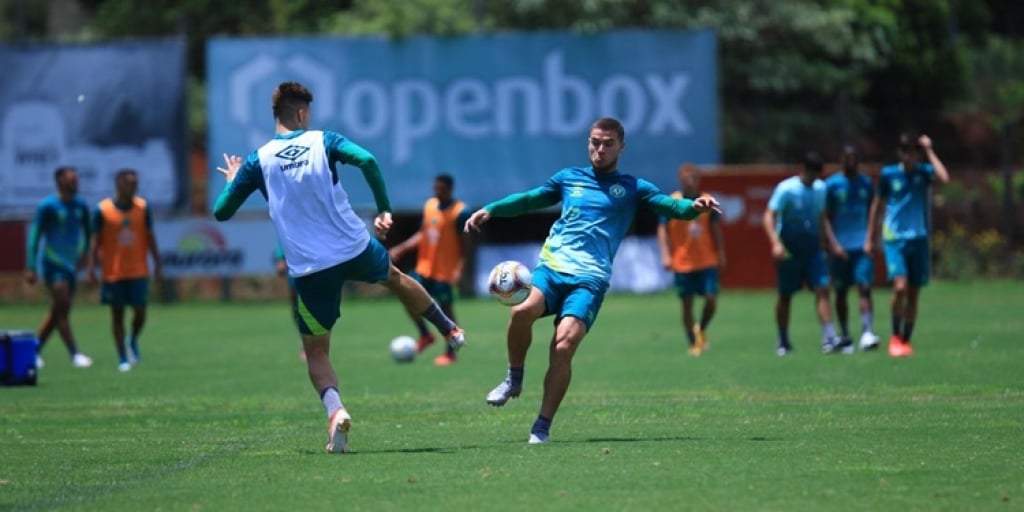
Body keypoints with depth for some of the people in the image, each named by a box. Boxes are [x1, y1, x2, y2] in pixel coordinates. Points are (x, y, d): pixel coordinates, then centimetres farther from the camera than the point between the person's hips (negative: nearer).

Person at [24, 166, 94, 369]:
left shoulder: (81, 206, 7)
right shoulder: (47, 207, -10)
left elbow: (87, 232, 22)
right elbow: (34, 235, -9)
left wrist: (84, 255, 18)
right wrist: (31, 267, -13)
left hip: (71, 266, 6)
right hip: (52, 264, -6)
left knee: (57, 312, 8)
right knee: (62, 308, -12)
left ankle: (35, 351, 19)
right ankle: (75, 355, -14)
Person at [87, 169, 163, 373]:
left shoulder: (143, 207, 2)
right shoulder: (102, 210, -6)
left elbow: (150, 238, 8)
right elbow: (95, 241, -2)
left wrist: (158, 264, 6)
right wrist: (91, 268, -8)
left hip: (138, 272, 2)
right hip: (113, 272, -2)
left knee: (140, 312, -4)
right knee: (117, 314, 4)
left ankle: (133, 341, 26)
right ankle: (123, 358, 12)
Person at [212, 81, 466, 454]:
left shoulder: (258, 161, -2)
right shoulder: (323, 142, -3)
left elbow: (221, 212, 2)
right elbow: (367, 161, -21)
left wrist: (233, 180, 22)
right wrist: (385, 211, -9)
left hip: (310, 270, -1)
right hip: (356, 249, 1)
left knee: (316, 351, 11)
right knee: (396, 278, 35)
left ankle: (335, 412, -16)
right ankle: (450, 330, 54)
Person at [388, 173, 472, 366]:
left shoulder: (460, 212, -13)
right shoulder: (429, 205, 7)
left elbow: (464, 244, -12)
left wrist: (459, 269, -21)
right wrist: (401, 248, 8)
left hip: (445, 271, -6)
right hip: (425, 266, 6)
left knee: (445, 308, 0)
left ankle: (450, 353, 13)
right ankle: (425, 336, 21)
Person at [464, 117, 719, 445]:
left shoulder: (632, 188, 12)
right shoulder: (569, 179, 21)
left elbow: (671, 206, 0)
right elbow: (528, 200, 31)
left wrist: (695, 206, -22)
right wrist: (489, 210, 19)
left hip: (589, 278, -2)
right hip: (552, 266, 2)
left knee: (563, 347, -21)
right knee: (523, 310, -30)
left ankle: (542, 428, -9)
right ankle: (514, 379, -5)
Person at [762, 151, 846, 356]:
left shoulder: (820, 188, 5)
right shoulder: (786, 189, -13)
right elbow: (769, 216, -18)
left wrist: (833, 243, 12)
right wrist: (776, 243, -31)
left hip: (813, 249, 4)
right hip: (789, 252, -4)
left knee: (822, 289, -9)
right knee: (785, 295, 6)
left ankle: (829, 339, -15)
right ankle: (783, 342, 19)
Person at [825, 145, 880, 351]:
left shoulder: (867, 183, 9)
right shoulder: (832, 185, 0)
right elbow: (826, 218, -1)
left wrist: (871, 240, 9)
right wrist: (834, 245, -10)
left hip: (862, 247, 1)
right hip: (841, 247, -1)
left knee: (865, 288, -12)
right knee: (841, 292, 7)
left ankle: (867, 333, -20)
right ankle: (844, 336, 19)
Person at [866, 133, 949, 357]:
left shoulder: (924, 172, 2)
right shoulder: (888, 174, 2)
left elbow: (944, 178, -21)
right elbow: (877, 206, 12)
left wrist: (929, 151, -14)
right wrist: (869, 238, 13)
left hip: (919, 239, 2)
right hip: (894, 238, -2)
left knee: (913, 293, 5)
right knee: (900, 286, -19)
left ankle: (906, 340, 17)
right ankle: (895, 336, -3)